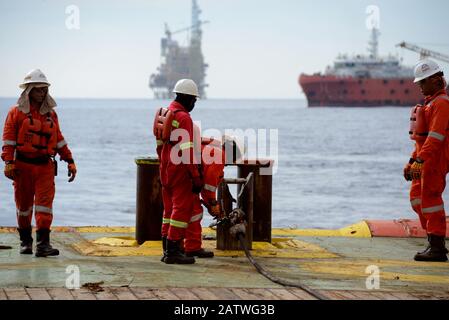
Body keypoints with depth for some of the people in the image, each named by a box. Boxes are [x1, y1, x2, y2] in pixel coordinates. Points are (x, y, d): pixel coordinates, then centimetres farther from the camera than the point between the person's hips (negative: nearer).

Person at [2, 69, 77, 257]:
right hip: (23, 165, -2)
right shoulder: (16, 112, 1)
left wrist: (70, 161, 14)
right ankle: (25, 241, 23)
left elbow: (59, 140, 18)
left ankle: (43, 243, -14)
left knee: (45, 203, -9)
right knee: (24, 204, 8)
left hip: (45, 166, 2)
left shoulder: (50, 114, 13)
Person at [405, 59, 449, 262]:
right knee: (417, 197, 13)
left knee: (430, 198, -10)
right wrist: (412, 161, 21)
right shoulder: (431, 102, 20)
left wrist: (420, 160, -27)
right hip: (427, 159, 11)